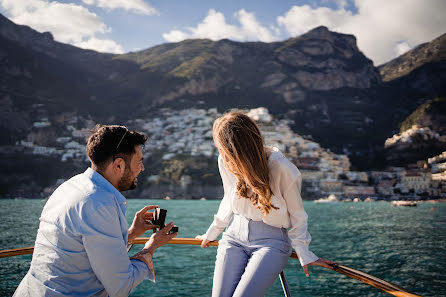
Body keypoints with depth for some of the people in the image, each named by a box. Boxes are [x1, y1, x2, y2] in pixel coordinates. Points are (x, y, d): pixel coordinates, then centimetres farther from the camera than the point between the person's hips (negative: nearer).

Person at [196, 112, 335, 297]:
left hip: (271, 240, -4)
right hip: (234, 235, 4)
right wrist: (212, 233, 23)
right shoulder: (226, 163, -4)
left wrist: (304, 254, -1)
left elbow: (296, 214, -3)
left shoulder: (281, 168, -16)